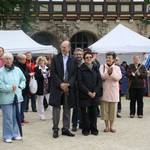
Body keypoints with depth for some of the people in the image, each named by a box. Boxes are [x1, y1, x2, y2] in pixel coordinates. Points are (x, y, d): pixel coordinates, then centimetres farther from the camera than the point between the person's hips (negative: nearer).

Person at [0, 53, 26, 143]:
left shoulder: (17, 70, 4)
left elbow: (23, 80, 17)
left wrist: (20, 86, 2)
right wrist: (10, 87, -15)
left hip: (17, 97, 4)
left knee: (16, 117, 12)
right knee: (8, 118, 1)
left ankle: (15, 134, 26)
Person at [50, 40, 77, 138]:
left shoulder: (73, 60, 6)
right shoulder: (55, 59, 3)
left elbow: (74, 74, 2)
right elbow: (53, 73, -3)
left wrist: (68, 84, -12)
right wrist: (60, 84, -12)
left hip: (69, 88, 2)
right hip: (57, 87, -1)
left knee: (67, 109, 8)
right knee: (56, 108, 2)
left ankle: (66, 129, 17)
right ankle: (55, 129, 10)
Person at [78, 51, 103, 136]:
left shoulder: (95, 68, 8)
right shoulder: (81, 69, -2)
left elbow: (99, 81, 5)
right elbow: (80, 83, -6)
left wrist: (95, 92, -7)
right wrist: (88, 92, -12)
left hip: (95, 94, 3)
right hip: (84, 95, -2)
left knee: (93, 112, 4)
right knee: (85, 112, 1)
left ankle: (94, 129, 15)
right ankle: (86, 129, 12)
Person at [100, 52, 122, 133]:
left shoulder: (117, 68, 6)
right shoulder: (102, 67, 5)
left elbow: (118, 77, -9)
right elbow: (101, 77, -8)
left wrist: (111, 73, -23)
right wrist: (107, 73, -24)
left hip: (113, 92, 0)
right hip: (104, 91, 0)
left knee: (113, 109, 4)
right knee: (105, 109, 3)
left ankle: (111, 126, 15)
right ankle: (107, 126, 14)